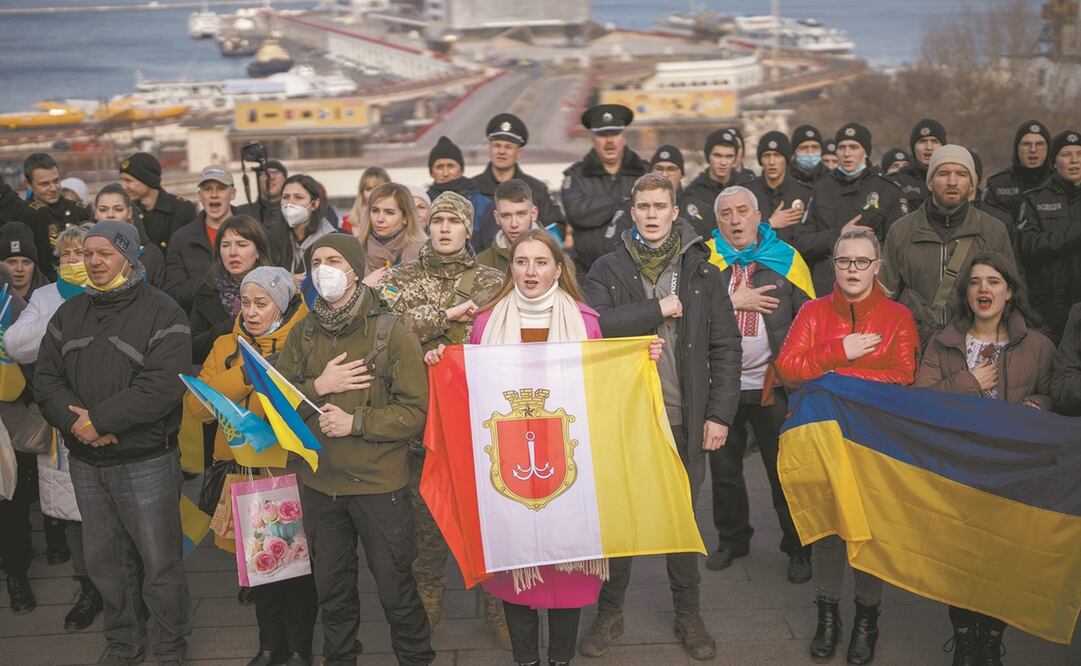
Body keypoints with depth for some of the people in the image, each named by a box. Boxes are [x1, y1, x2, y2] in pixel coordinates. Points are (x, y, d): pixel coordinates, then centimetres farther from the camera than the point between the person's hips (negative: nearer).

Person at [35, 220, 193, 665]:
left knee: (160, 565, 4)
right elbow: (46, 377, 5)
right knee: (104, 562, 16)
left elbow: (164, 385, -21)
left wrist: (98, 420, -20)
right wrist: (72, 420, -14)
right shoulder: (69, 314, 10)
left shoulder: (162, 313, -10)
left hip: (146, 463, -5)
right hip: (86, 464, 6)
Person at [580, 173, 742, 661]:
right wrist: (658, 309, -17)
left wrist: (720, 413, -5)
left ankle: (687, 613, 28)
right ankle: (610, 611, 26)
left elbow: (725, 346, 0)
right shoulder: (608, 270, 1)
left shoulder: (701, 272, 3)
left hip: (684, 420, 1)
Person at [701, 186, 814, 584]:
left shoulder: (786, 259, 1)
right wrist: (733, 302, -16)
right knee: (724, 468, 14)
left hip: (772, 385, -1)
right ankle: (732, 540, 31)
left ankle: (798, 549, 20)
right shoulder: (705, 259, 1)